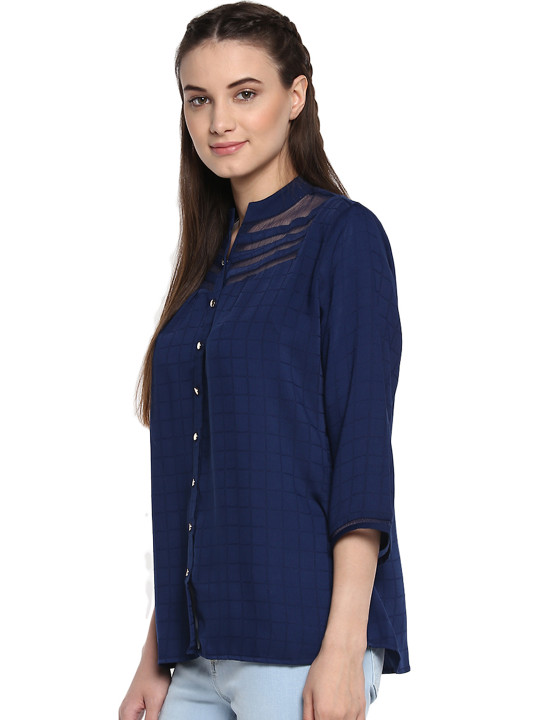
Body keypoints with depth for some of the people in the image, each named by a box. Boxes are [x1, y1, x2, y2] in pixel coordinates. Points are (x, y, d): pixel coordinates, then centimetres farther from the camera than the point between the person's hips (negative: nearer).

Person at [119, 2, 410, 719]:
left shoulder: (345, 236, -4)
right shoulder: (209, 262, 15)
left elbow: (363, 451, -11)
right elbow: (184, 482, 15)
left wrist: (343, 648, -17)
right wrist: (155, 658, 12)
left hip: (301, 638, -6)